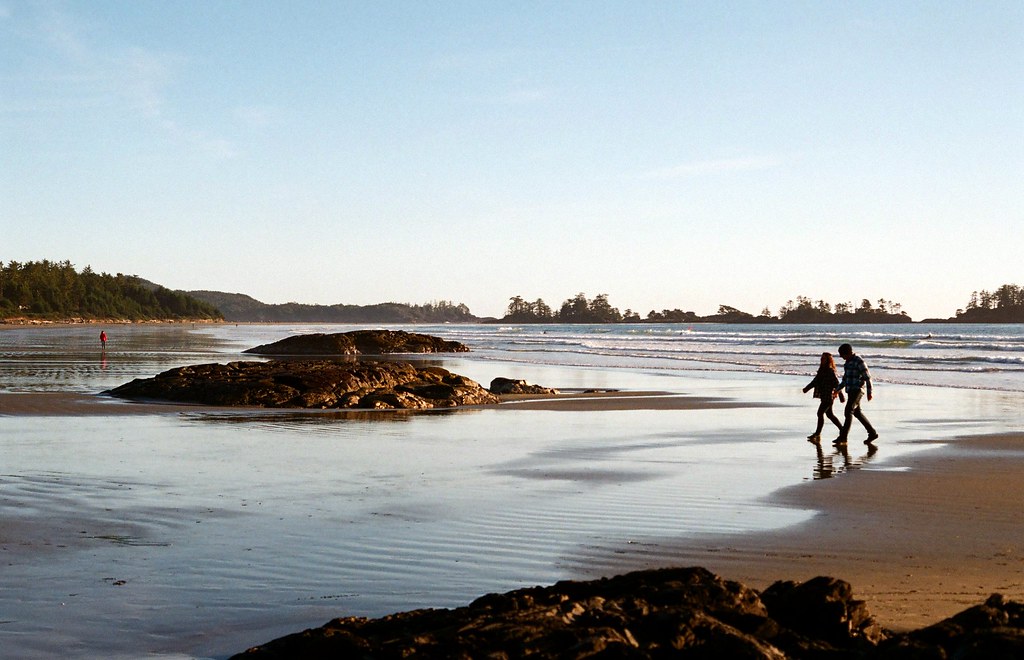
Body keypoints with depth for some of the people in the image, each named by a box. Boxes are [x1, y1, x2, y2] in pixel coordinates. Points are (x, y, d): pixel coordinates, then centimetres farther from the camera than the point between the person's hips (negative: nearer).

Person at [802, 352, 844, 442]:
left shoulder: (830, 371, -13)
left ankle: (817, 434, -6)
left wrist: (840, 395, -16)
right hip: (824, 396, 9)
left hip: (829, 396, -9)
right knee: (829, 414, 15)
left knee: (820, 413, -10)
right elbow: (815, 381, 19)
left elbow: (836, 383, -15)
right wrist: (807, 388, 13)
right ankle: (842, 429, 27)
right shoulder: (821, 370, 13)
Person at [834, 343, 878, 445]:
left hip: (858, 390, -9)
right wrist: (837, 389, 22)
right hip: (851, 391, 9)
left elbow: (867, 377, -14)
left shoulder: (859, 362, -13)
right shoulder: (848, 362, 15)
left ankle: (843, 437, -17)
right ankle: (872, 433, 21)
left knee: (848, 411, -14)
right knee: (857, 412, 12)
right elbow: (845, 378, 25)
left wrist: (869, 392, -16)